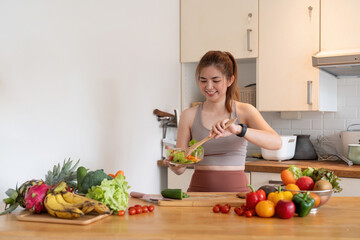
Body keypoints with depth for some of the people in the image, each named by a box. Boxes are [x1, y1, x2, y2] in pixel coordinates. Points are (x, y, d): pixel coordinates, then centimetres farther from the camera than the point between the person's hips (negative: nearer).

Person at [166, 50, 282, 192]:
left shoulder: (244, 111, 4)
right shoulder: (189, 115, 6)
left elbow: (276, 142, -12)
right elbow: (180, 168, 6)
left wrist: (238, 129, -25)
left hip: (236, 189, 0)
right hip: (200, 190, 1)